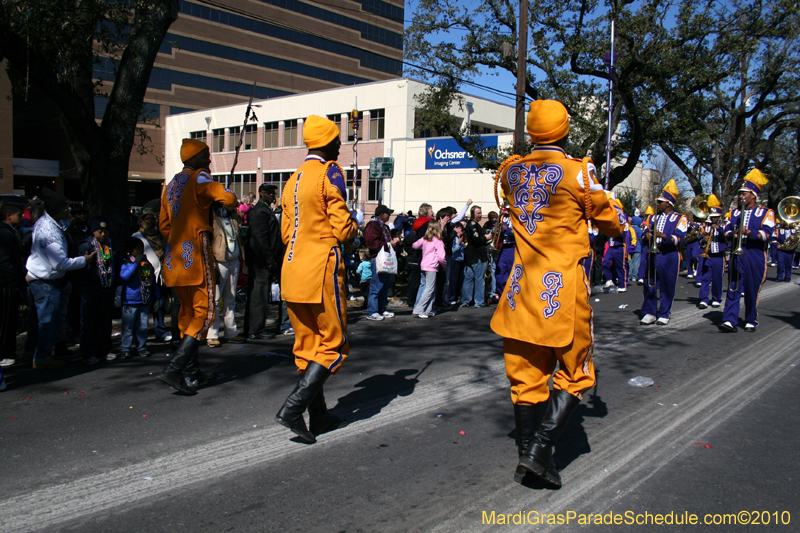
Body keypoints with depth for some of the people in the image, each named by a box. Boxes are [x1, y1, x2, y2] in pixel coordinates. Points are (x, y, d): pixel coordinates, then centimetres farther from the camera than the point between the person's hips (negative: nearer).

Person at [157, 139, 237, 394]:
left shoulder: (171, 185, 18)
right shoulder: (199, 179, -7)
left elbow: (164, 224, 22)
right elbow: (228, 198, -23)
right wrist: (232, 202, -1)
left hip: (174, 256, 9)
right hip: (195, 255, -9)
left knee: (187, 313, 14)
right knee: (204, 313, -6)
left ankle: (191, 372, 19)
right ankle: (174, 368, -16)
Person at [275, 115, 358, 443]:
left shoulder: (293, 180, 15)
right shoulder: (330, 173, -7)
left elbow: (286, 232, 17)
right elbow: (343, 229, -12)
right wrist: (354, 231, 9)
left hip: (292, 272, 8)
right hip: (321, 271, -8)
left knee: (307, 345, 12)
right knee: (334, 344, 1)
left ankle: (319, 417, 19)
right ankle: (293, 408, -9)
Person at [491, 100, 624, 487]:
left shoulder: (511, 171, 3)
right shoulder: (578, 172, -10)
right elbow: (612, 223, 2)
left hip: (522, 287, 5)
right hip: (564, 287, -5)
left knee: (525, 373, 13)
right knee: (574, 375, 10)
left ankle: (526, 454, 19)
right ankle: (540, 447, -2)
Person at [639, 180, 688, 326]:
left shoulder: (680, 218, 2)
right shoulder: (653, 217, 17)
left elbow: (679, 238, -9)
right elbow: (647, 231, 14)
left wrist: (662, 235, -24)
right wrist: (648, 235, -10)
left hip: (669, 256, -4)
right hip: (653, 255, 4)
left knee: (667, 287, 1)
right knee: (650, 285, 2)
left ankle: (664, 315, 11)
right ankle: (650, 313, 10)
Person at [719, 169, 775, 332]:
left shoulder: (766, 213, 3)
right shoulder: (735, 212, 16)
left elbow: (767, 233, -10)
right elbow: (727, 230, 8)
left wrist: (749, 232, -25)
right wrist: (733, 234, -15)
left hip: (755, 257, -3)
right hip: (736, 255, 3)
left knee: (752, 291, 4)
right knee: (733, 288, -5)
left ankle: (751, 321, 17)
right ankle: (730, 321, -9)